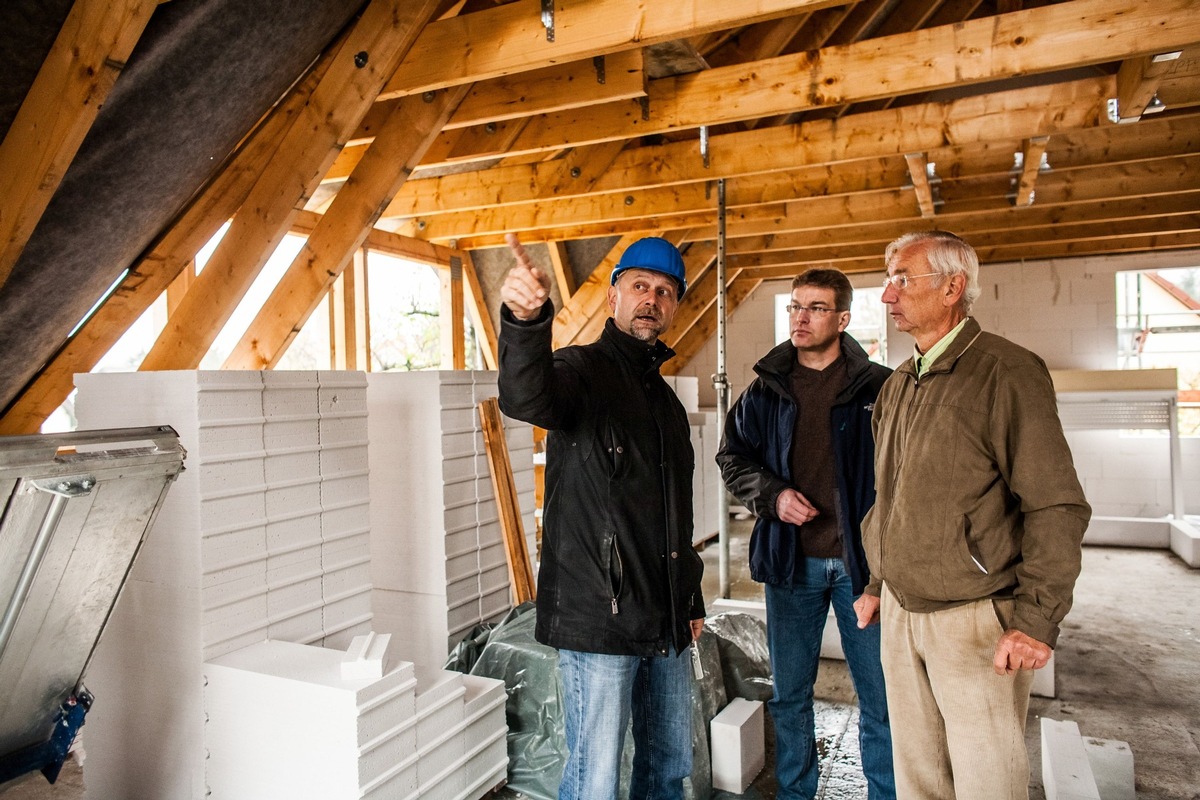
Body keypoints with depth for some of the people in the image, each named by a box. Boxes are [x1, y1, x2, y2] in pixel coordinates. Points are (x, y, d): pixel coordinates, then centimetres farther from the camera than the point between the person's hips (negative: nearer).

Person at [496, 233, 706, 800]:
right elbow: (525, 397, -34)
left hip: (667, 625, 8)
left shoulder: (666, 399, 15)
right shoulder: (581, 370, -7)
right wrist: (525, 321, -53)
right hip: (597, 620, -7)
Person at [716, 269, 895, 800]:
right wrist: (772, 494, -7)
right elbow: (732, 458, 10)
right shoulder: (766, 389, 4)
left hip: (861, 560, -2)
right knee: (789, 695, 16)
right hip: (790, 562, 3)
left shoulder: (878, 386, -4)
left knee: (880, 696, 10)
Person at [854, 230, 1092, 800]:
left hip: (974, 620, -6)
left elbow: (1057, 507, -15)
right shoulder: (897, 385, 11)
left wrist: (1037, 619, -17)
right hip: (899, 613, 6)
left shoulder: (1007, 372, -12)